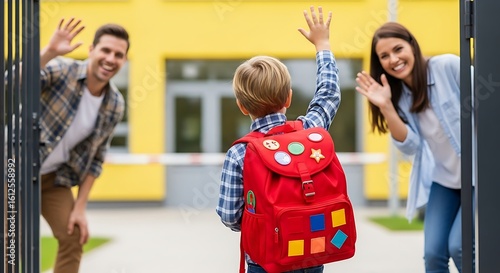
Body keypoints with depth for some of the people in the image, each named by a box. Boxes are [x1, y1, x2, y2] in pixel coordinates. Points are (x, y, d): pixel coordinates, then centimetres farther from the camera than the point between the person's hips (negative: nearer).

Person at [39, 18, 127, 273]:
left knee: (73, 238, 1)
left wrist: (80, 208, 0)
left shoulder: (115, 106, -5)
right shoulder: (61, 70, -18)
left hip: (55, 177, 4)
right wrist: (49, 52, -47)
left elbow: (95, 158, 3)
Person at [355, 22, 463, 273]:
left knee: (458, 246, -15)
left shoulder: (448, 66, -14)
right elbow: (411, 147, -8)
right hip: (443, 179, 5)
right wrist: (386, 106, -18)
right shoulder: (398, 93, 1)